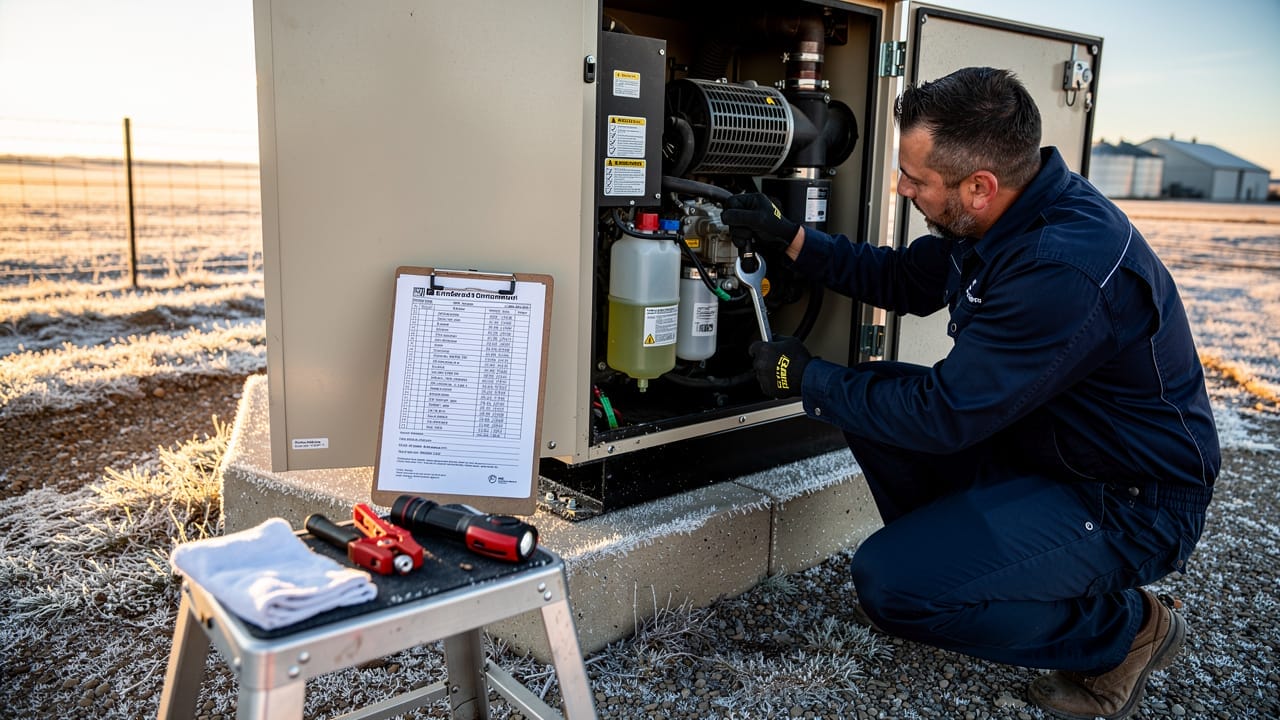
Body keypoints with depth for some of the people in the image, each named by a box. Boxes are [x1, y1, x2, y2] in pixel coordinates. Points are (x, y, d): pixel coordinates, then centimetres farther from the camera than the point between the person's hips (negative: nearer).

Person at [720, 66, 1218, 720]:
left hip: (1130, 503, -9)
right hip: (1035, 440, 9)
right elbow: (901, 279, 14)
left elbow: (944, 414, -29)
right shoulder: (1005, 219, -3)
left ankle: (1124, 629, 1)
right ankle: (965, 560, 13)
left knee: (891, 582, -21)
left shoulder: (1068, 269, -33)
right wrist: (790, 238, 7)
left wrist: (806, 378, -16)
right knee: (871, 395, 1)